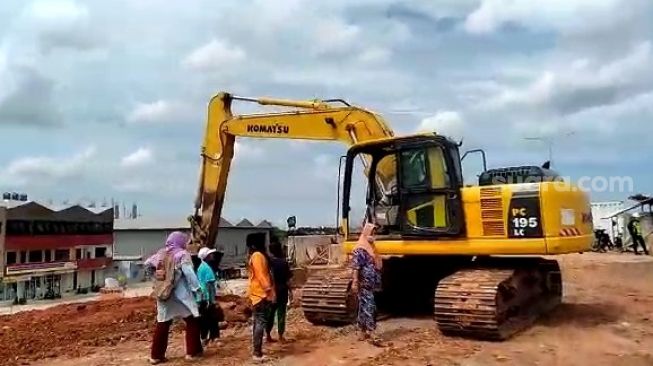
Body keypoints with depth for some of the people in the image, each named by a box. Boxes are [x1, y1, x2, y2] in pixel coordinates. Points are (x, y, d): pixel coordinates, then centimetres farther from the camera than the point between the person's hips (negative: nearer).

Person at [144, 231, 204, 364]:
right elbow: (189, 273, -18)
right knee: (192, 321, 6)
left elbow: (147, 264, 19)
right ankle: (192, 352, 7)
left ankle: (156, 355, 16)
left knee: (162, 324, 13)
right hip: (180, 294, -6)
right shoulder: (182, 254, -8)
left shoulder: (161, 253, 9)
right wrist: (197, 288, -15)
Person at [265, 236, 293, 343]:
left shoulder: (268, 262, -3)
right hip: (282, 291, -3)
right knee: (281, 313, 5)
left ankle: (268, 335, 16)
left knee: (270, 313, 13)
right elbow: (287, 280, -10)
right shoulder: (284, 262, -12)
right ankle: (280, 336, 9)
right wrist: (290, 291, 0)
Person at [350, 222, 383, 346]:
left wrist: (377, 282, 21)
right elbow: (355, 267, -18)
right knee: (369, 308, -10)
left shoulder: (370, 248, 17)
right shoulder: (360, 249, -12)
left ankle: (363, 333, 20)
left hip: (371, 284, 9)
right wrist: (354, 282, -22)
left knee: (363, 308, 13)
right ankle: (371, 335, -9)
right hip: (364, 284, -9)